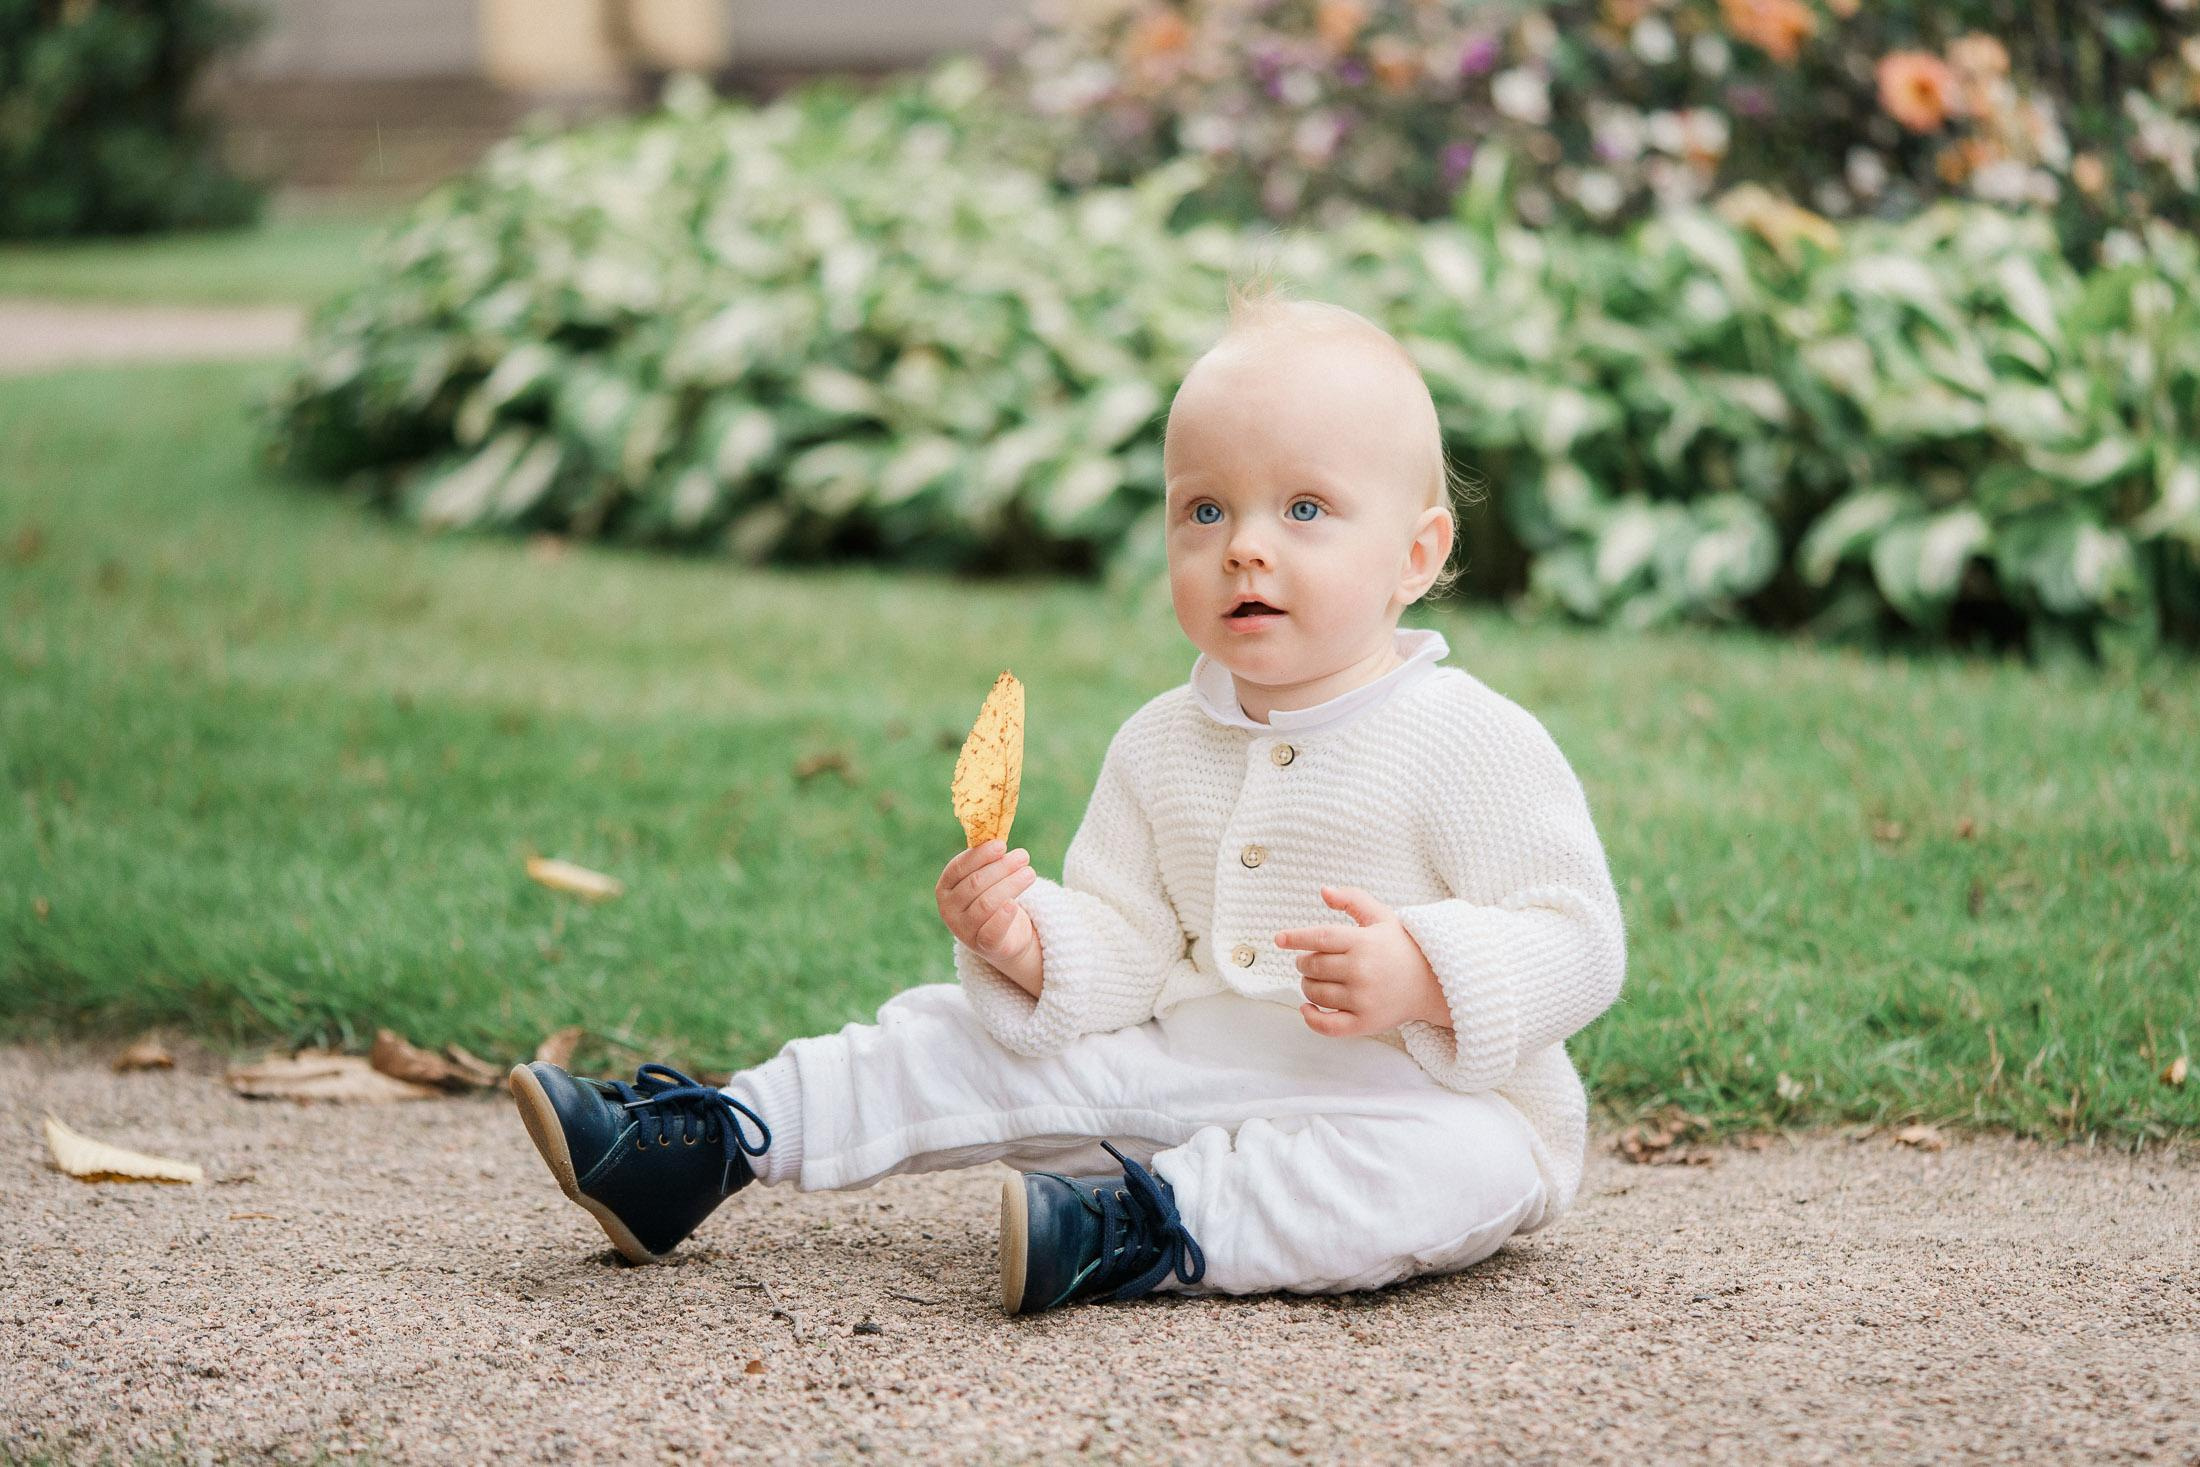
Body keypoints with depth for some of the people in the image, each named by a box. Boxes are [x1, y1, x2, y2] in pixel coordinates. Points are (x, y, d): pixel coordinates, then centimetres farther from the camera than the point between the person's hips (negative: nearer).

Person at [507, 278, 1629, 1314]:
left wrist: (1426, 977, -31)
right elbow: (1120, 947, 7)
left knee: (1455, 1167, -37)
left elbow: (1579, 940, -15)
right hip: (1197, 1068, 5)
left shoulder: (1472, 744, -12)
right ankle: (714, 1143, 1)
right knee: (969, 1039, 0)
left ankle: (1146, 1229, -40)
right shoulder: (1159, 748, 6)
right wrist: (1034, 944, -15)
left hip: (1427, 1095, -5)